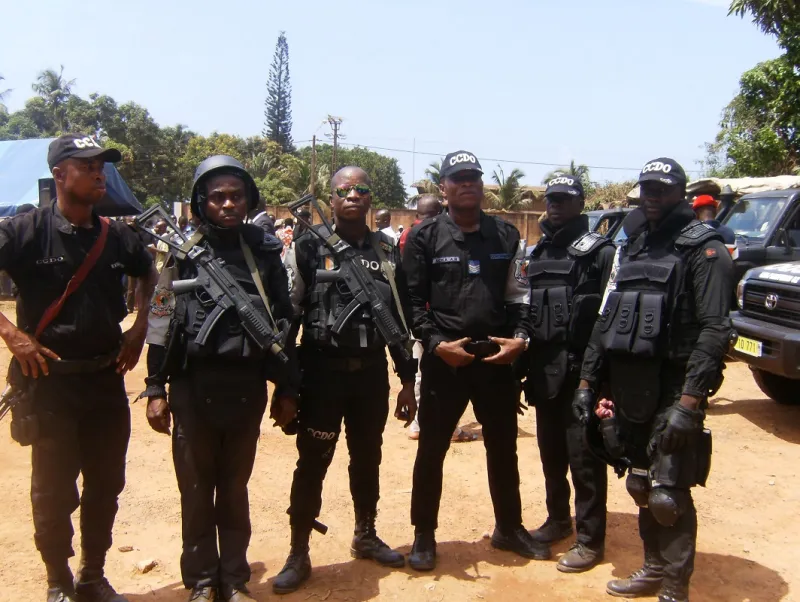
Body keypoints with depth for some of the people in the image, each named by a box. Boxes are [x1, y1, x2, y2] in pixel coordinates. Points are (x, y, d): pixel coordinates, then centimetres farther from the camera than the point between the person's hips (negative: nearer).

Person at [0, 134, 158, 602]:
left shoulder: (117, 235, 3)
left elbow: (150, 275, 21)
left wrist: (140, 328, 11)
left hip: (107, 379, 4)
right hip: (50, 380, -4)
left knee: (106, 486, 14)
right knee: (54, 491, 7)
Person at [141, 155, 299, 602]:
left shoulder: (265, 252, 4)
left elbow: (284, 321, 6)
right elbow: (162, 323, 0)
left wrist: (287, 388, 5)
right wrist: (156, 389, -4)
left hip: (248, 385, 1)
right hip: (193, 385, -1)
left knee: (235, 487, 12)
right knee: (197, 488, 9)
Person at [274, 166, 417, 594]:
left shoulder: (387, 251, 6)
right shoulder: (308, 247, -4)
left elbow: (400, 318, 9)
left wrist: (408, 380, 8)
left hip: (371, 370, 3)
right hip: (322, 369, -3)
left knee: (367, 458, 15)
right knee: (312, 462, 3)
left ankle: (365, 537, 35)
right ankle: (299, 554, 17)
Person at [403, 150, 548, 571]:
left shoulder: (506, 236, 8)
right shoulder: (424, 237, -2)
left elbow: (518, 296, 10)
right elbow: (411, 300, -5)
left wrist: (520, 337, -4)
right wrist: (436, 343, -15)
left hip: (497, 358, 3)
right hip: (444, 360, -3)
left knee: (503, 448, 15)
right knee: (432, 449, 7)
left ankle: (509, 528, 33)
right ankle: (424, 535, 23)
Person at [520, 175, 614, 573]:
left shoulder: (600, 252, -6)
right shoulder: (537, 253, 15)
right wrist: (526, 366, 11)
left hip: (581, 371, -6)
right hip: (545, 372, 7)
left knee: (584, 457, 1)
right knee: (550, 452, 17)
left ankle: (590, 540, 13)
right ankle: (558, 519, 34)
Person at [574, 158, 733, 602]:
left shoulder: (703, 247, -6)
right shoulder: (630, 246, 15)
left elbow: (714, 330, -15)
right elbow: (606, 318, 15)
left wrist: (690, 400, -22)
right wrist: (588, 380, 10)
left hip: (673, 392, -6)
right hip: (627, 390, 6)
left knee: (669, 496, -1)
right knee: (640, 487, 15)